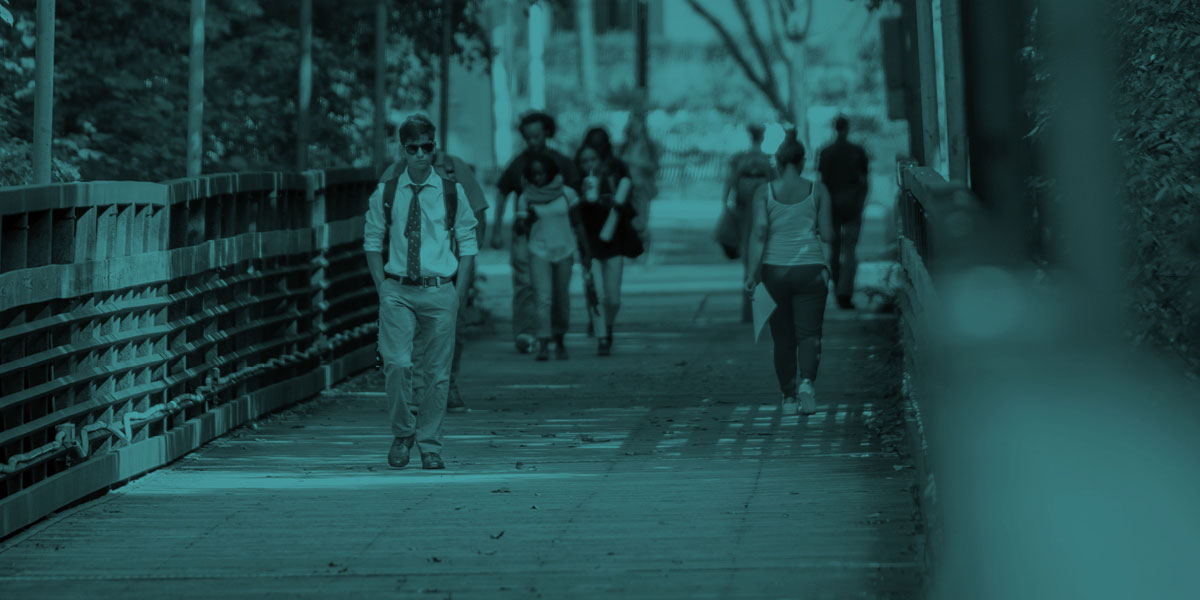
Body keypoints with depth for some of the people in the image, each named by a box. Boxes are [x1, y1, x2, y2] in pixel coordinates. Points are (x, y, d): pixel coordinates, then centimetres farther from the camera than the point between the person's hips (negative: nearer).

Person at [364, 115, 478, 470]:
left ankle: (430, 445, 14)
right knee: (397, 363, -13)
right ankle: (402, 434, 7)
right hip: (397, 291, 0)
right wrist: (382, 286, -1)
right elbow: (372, 242, 9)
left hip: (439, 293, 0)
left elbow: (468, 244, 8)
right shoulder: (385, 194, 3)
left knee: (436, 371, 2)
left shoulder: (452, 193, 3)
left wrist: (460, 291, 0)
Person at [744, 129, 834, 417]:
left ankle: (788, 396, 13)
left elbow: (759, 232, -8)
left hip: (775, 269, 1)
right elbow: (826, 234, 2)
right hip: (810, 268, -1)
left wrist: (753, 273, -7)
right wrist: (826, 268, 15)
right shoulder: (818, 191, 2)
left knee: (783, 336, 11)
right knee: (809, 331, 0)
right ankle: (806, 380, -25)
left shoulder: (764, 193, 1)